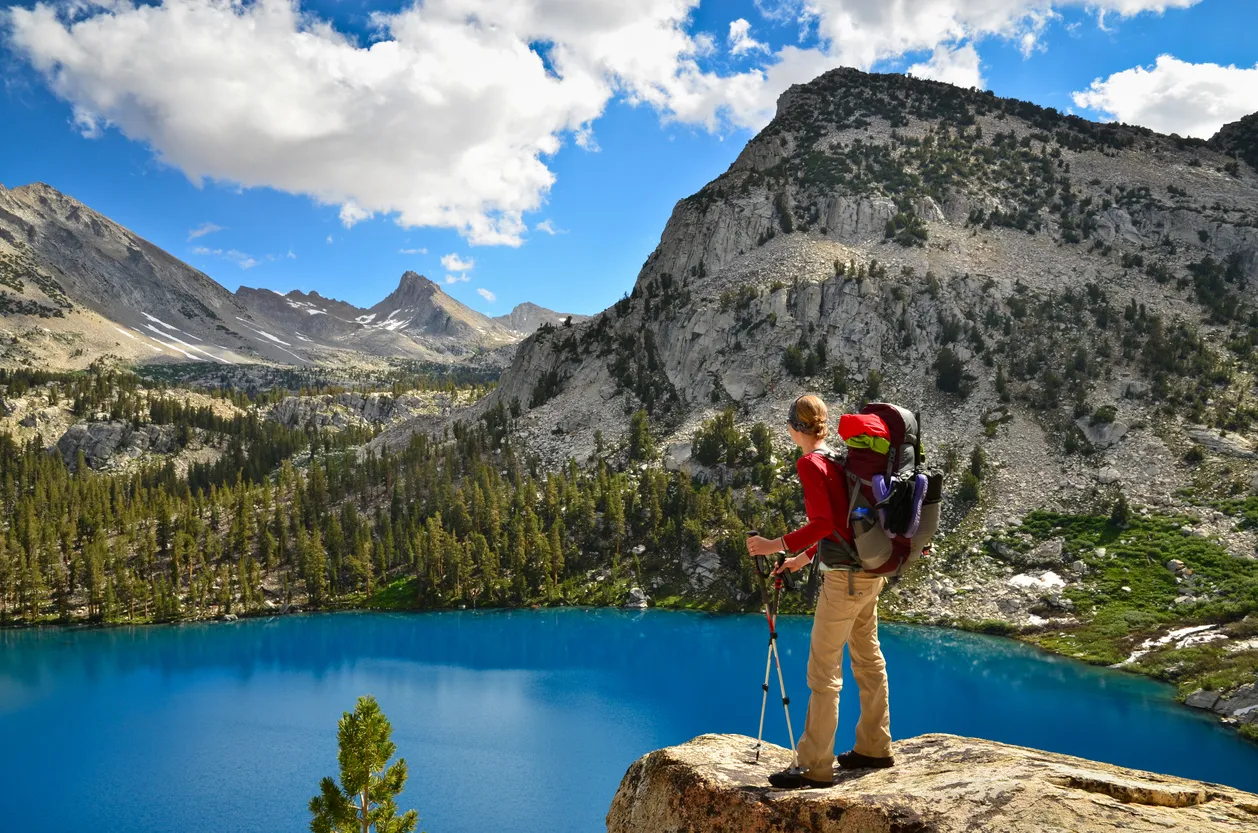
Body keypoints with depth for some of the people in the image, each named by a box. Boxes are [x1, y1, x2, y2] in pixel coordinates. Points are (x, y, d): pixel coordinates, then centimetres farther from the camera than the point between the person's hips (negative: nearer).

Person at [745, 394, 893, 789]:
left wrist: (777, 545, -19)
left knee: (823, 671, -3)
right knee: (868, 657, 18)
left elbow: (824, 524, -22)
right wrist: (804, 557, 24)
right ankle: (875, 747, 30)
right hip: (870, 571, 9)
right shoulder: (840, 460, 11)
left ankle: (815, 767, 2)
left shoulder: (810, 464, -14)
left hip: (845, 577, -9)